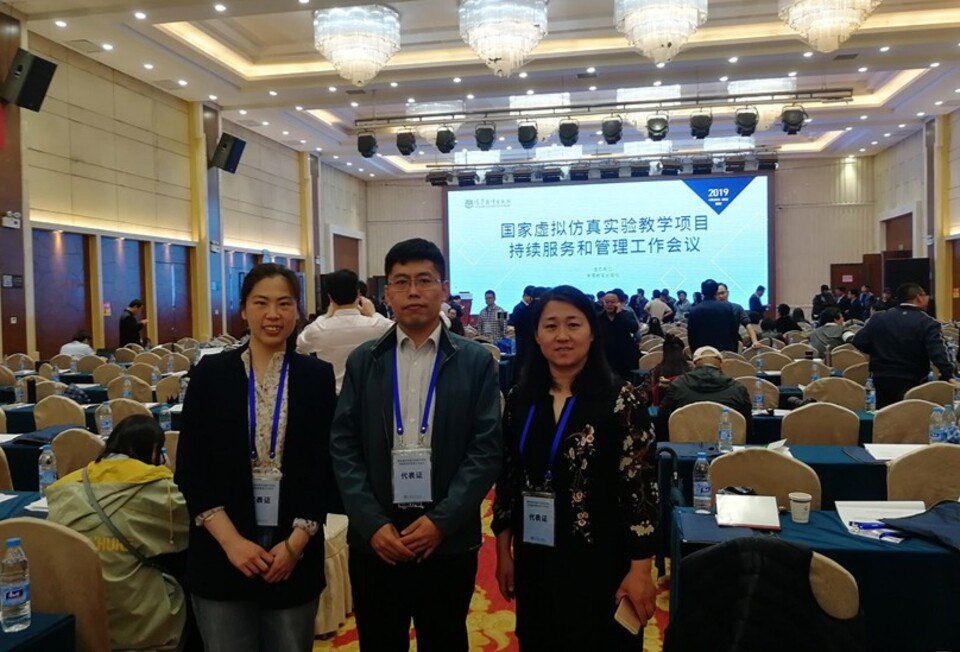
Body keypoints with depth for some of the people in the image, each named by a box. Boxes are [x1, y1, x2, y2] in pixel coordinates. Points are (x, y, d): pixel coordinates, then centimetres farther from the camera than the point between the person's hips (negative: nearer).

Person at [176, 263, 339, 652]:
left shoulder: (317, 376, 1)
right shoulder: (211, 372, 0)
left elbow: (325, 467, 0)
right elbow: (190, 467, -2)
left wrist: (296, 542, -9)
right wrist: (230, 539, -11)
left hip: (294, 551, 1)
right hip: (222, 552, 0)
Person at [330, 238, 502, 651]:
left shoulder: (476, 361, -1)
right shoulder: (363, 361, 4)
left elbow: (486, 449, -5)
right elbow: (343, 447, 0)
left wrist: (441, 521, -13)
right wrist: (372, 524, -9)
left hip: (449, 539, -1)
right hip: (375, 539, 1)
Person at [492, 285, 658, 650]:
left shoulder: (621, 400, -12)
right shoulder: (521, 400, 1)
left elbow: (642, 488, -12)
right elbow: (506, 481, 6)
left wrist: (640, 570, -12)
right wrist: (503, 552, 7)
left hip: (600, 560, -4)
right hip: (535, 559, 4)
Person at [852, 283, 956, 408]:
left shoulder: (878, 318, -2)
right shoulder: (927, 323, -13)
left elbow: (858, 342, -1)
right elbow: (938, 352, -25)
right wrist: (948, 376, -31)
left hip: (881, 380, 4)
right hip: (912, 383, -3)